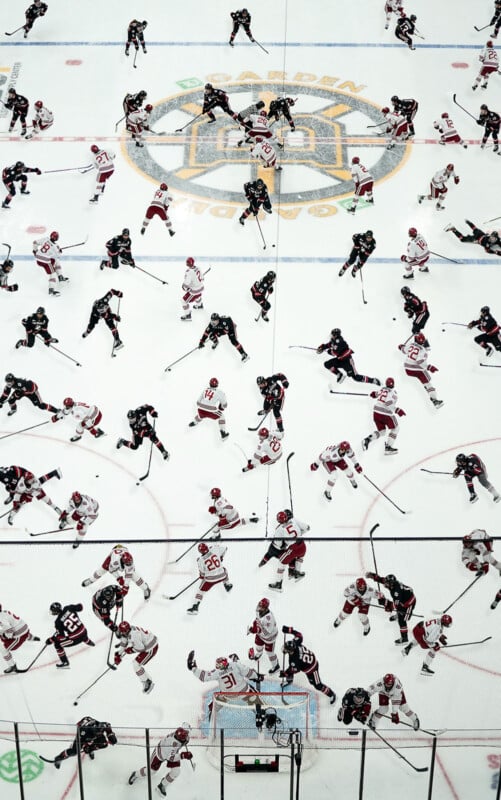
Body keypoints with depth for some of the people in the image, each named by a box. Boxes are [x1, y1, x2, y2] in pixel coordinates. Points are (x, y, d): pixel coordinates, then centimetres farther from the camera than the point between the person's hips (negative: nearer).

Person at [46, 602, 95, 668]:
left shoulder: (58, 622, -18)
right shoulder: (69, 608, -8)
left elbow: (59, 635, -15)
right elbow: (80, 607, 6)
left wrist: (50, 640, -4)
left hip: (75, 639, -6)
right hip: (84, 632, 6)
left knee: (57, 643, 8)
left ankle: (65, 662, 16)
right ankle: (89, 642, 71)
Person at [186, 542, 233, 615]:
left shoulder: (200, 560, -15)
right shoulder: (214, 549, -13)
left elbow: (202, 573, -1)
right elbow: (224, 548, 6)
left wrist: (201, 576, 21)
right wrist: (221, 557, 20)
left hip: (210, 579, -2)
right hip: (221, 576, 3)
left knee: (201, 590, 16)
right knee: (224, 570, 36)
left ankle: (195, 607, 11)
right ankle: (228, 586, 51)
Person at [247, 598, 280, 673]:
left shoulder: (269, 617, -43)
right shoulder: (259, 610, -20)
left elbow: (267, 632, -39)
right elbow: (256, 618, 3)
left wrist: (258, 630, -47)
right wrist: (251, 626, -3)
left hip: (269, 636, -7)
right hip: (260, 632, 7)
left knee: (269, 651, 11)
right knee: (258, 645, 29)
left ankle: (275, 666, 37)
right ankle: (258, 653, 65)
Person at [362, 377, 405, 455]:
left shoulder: (382, 389, 7)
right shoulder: (393, 392, -12)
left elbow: (377, 393, 30)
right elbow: (389, 404, -25)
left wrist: (374, 394, 52)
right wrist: (398, 410, -21)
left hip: (376, 412, 7)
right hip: (386, 414, -7)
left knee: (381, 431, 22)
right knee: (394, 429, 16)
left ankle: (368, 439, -1)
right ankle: (388, 447, 7)